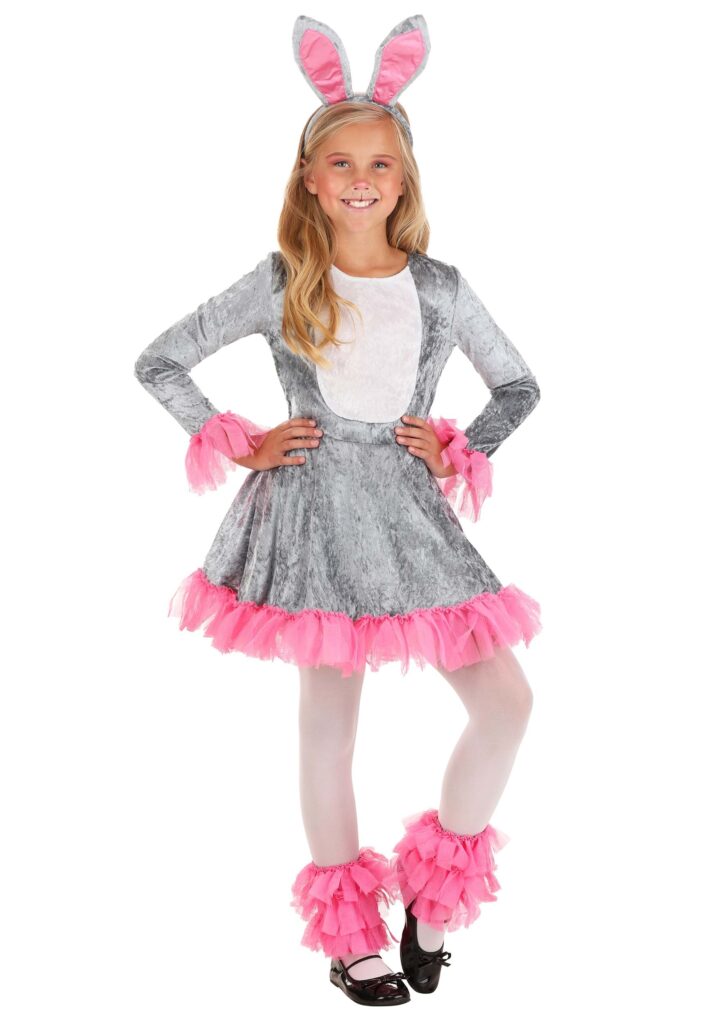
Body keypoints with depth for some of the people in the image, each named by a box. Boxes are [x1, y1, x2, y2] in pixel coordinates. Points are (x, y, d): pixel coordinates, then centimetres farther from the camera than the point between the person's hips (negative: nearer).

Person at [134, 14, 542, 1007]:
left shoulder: (440, 286, 4)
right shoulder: (280, 283, -1)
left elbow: (519, 385, 16)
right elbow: (159, 363, 3)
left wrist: (460, 453, 1)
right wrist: (239, 446, -3)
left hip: (411, 510, 3)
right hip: (314, 510, -2)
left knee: (506, 703, -4)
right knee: (328, 721, 5)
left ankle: (435, 893, 19)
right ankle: (347, 934, 24)